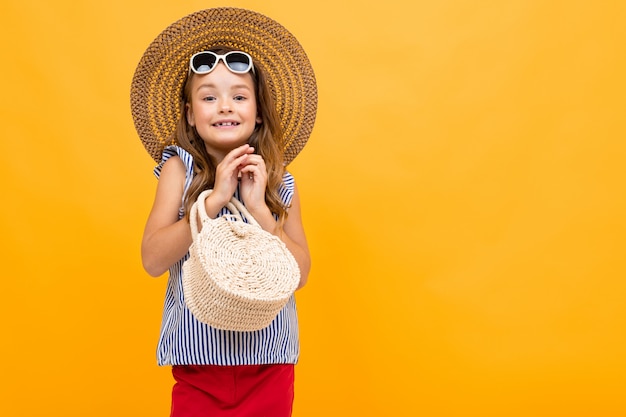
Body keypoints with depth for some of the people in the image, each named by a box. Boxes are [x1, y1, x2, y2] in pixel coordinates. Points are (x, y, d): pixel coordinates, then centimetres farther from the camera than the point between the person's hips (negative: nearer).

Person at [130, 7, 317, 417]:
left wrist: (259, 208, -16)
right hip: (198, 359, -1)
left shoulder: (280, 181, -1)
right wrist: (214, 199, -19)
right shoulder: (180, 168, -4)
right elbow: (153, 260, -12)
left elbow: (300, 272, -6)